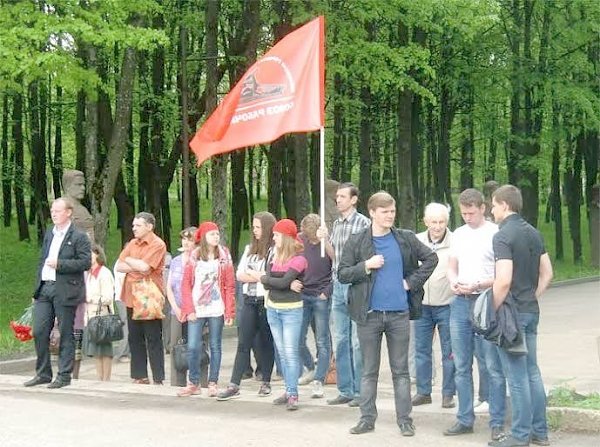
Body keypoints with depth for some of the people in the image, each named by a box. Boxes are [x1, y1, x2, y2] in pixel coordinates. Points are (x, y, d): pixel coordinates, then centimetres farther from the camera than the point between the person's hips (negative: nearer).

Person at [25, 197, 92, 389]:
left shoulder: (79, 237, -4)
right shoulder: (49, 234, 18)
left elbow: (85, 262, -11)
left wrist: (59, 264, -17)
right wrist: (37, 287, 16)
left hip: (65, 291, -6)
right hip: (44, 288, 6)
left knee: (66, 334, 0)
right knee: (39, 332, 3)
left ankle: (64, 375, 7)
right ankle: (43, 373, 13)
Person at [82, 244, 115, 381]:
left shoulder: (104, 274, -9)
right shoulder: (88, 274, 16)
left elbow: (107, 298, -15)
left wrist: (89, 298, -13)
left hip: (102, 316, -8)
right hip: (90, 317, 8)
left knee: (104, 350, -3)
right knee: (96, 352, 9)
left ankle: (106, 380, 1)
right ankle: (99, 379, 14)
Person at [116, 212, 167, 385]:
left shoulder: (157, 244, -8)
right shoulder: (132, 244, 13)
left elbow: (144, 266, -19)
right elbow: (119, 267, 6)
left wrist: (129, 260, -2)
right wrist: (138, 266, -10)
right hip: (132, 297, 7)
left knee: (153, 340, -2)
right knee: (135, 338, 10)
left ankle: (158, 379, 1)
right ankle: (140, 376, 17)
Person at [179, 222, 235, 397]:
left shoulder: (224, 256, 4)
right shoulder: (194, 256, 5)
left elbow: (229, 287, 1)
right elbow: (186, 284, 3)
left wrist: (229, 311, -5)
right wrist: (189, 309, -5)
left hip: (216, 310, 0)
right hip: (196, 310, 0)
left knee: (215, 347, 5)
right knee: (193, 347, -2)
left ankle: (213, 383, 12)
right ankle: (193, 383, 10)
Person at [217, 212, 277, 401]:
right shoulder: (250, 249, 15)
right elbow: (240, 274, 11)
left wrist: (251, 274, -2)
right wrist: (259, 276, -7)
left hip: (266, 301, -5)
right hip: (249, 300, 5)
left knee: (265, 343, 6)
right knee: (243, 343, 1)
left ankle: (266, 382, 18)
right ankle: (234, 385, -1)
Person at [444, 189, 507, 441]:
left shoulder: (496, 234, -5)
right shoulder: (459, 234, 14)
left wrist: (478, 285, -20)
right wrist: (453, 282, -1)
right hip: (460, 304, 6)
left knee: (493, 367, -4)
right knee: (462, 366, 10)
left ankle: (497, 423, 1)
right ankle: (465, 419, 18)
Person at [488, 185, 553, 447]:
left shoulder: (503, 236, -16)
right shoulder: (533, 233, 10)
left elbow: (503, 281, -24)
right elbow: (547, 273, 14)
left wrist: (492, 312, -14)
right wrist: (532, 298, 16)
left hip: (512, 313, -8)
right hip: (531, 311, 8)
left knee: (517, 376, -2)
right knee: (532, 372, 15)